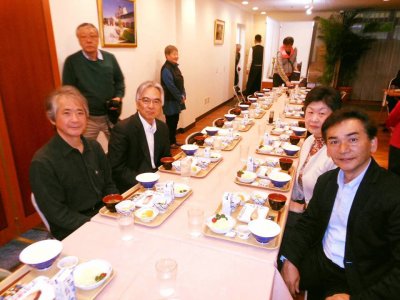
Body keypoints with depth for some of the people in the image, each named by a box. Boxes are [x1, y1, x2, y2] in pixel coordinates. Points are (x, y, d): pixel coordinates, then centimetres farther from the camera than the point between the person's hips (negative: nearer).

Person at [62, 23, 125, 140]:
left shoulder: (110, 58, 1)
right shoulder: (71, 61, -7)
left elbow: (119, 80, 12)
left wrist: (119, 96, -6)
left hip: (110, 115, 3)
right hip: (86, 117, -2)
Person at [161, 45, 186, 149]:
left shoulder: (175, 67, 11)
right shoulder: (166, 69, -17)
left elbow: (180, 83, 13)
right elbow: (171, 86, -21)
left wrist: (183, 95, 1)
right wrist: (180, 98, -14)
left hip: (177, 100, 9)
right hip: (170, 101, -8)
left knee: (175, 121, 15)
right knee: (170, 122, 2)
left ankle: (173, 141, 27)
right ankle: (170, 142, 13)